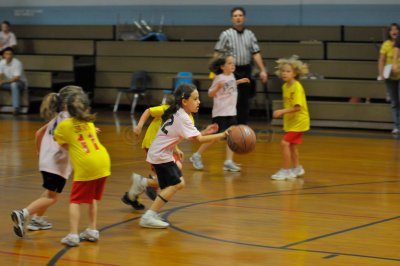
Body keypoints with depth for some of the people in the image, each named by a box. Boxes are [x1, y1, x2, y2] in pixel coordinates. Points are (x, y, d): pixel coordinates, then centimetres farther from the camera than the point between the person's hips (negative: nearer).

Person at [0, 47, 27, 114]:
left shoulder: (17, 63, -21)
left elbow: (17, 78, -27)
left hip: (20, 82, -6)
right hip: (8, 83, 6)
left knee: (14, 84, -39)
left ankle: (16, 107, -44)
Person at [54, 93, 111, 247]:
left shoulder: (64, 125, 3)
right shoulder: (89, 123, 18)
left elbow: (65, 145, 11)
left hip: (85, 166, -5)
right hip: (103, 161, 5)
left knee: (76, 201, 2)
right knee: (92, 198, 22)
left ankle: (73, 235, -8)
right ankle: (92, 231, 24)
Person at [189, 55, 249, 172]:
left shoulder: (231, 76, 8)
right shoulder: (219, 78, -13)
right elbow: (210, 94, -14)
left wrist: (239, 81, 21)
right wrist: (218, 86, -31)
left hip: (231, 112, 7)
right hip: (220, 112, -7)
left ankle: (229, 162, 0)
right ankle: (197, 156, 13)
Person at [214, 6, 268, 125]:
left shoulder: (250, 34, 9)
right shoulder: (226, 34, -2)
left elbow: (256, 53, 8)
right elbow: (218, 54, -2)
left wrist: (262, 70, 1)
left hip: (246, 71, 4)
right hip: (232, 71, -4)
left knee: (244, 101, 8)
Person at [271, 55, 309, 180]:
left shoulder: (297, 87, -21)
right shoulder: (285, 86, 4)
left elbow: (297, 107, -27)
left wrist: (282, 111, -32)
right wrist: (284, 114, 8)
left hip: (298, 121, -9)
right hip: (290, 121, 9)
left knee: (285, 142, -15)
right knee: (292, 144, 18)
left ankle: (286, 170, -8)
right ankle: (297, 168, 35)